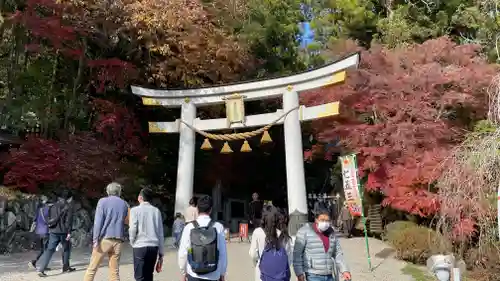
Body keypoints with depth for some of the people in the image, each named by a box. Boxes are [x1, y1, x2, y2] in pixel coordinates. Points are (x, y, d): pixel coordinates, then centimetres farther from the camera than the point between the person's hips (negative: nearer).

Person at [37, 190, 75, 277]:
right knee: (66, 248, 15)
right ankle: (65, 267, 22)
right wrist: (69, 232, -14)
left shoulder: (53, 206, 13)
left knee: (50, 249, 4)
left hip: (53, 231, 5)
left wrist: (50, 227, 26)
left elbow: (49, 219, 17)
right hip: (63, 231, -4)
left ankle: (41, 269, -7)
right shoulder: (68, 207, -5)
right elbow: (68, 221, -13)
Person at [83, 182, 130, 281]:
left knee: (92, 268, 7)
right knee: (115, 271, 6)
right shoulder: (124, 204, 12)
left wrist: (95, 239, -7)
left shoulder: (103, 201, 1)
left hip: (104, 239, -3)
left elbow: (98, 221, -6)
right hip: (118, 240, 3)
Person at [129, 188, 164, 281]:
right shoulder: (156, 211, 7)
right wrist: (161, 253, 13)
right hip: (154, 246, 4)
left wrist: (132, 242, 13)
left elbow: (133, 229, -8)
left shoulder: (135, 210, -2)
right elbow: (161, 233, 7)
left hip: (140, 246, -4)